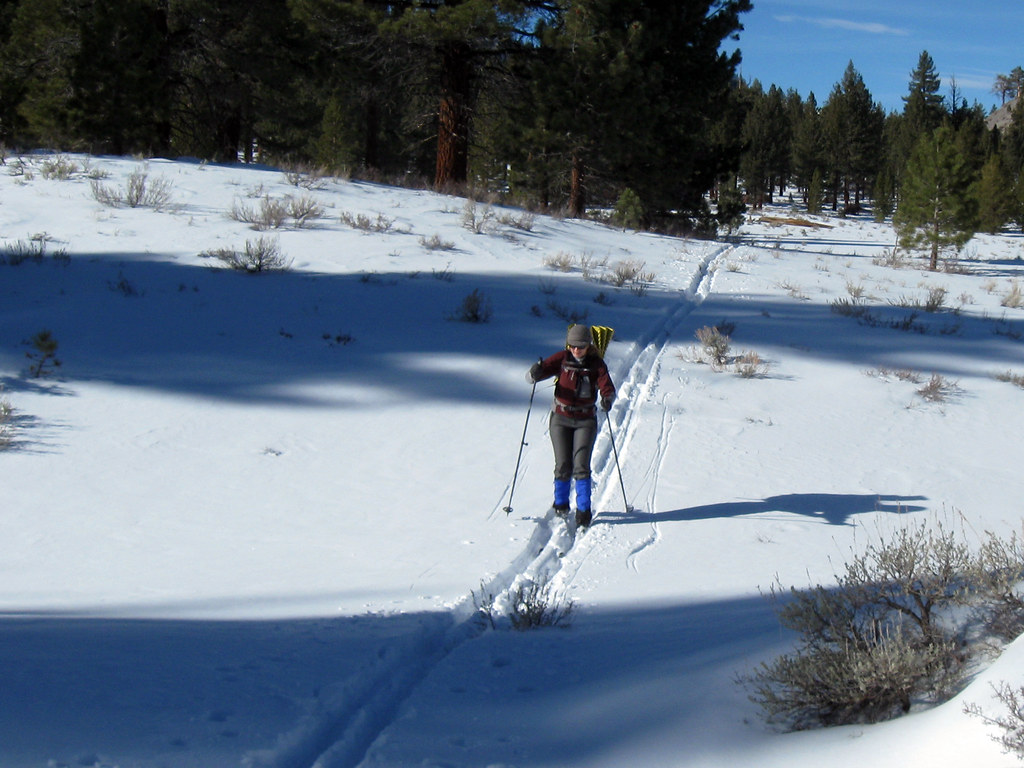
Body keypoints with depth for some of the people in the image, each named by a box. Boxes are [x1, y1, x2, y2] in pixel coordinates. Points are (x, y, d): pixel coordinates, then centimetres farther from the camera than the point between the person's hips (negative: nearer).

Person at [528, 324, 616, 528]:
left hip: (586, 420, -1)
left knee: (581, 465, -10)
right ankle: (561, 504, 23)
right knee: (563, 465, 0)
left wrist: (607, 398, -40)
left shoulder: (596, 364, -5)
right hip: (560, 418, 1)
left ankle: (584, 510, -2)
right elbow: (544, 368, -10)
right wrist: (535, 373, -35)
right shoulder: (562, 358, -3)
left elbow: (607, 386, -16)